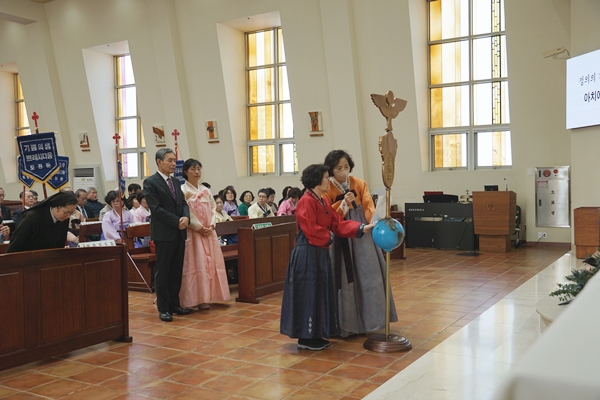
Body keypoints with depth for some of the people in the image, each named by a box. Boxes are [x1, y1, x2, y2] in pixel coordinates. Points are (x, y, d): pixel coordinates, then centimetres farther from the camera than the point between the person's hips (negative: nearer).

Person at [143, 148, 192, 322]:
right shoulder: (150, 182, -7)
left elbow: (183, 203, 11)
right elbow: (156, 208, -14)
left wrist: (186, 217, -10)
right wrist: (177, 221, -15)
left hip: (179, 233, 7)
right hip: (164, 233, -7)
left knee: (177, 271, 11)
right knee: (162, 272, 0)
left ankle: (174, 304, 20)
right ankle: (163, 308, 7)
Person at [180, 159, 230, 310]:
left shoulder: (205, 190, 13)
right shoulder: (183, 190, -5)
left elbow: (213, 208, 10)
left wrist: (211, 226, -6)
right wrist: (199, 227, -16)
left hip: (209, 231, 6)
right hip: (193, 232, -6)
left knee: (211, 262, 6)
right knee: (197, 264, -6)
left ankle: (208, 296, 14)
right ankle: (199, 298, -1)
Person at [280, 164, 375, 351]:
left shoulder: (324, 202, 13)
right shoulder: (306, 202, -16)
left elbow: (338, 223, 7)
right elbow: (311, 230, -21)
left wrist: (362, 228, -4)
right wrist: (327, 238, -5)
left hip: (320, 254, 10)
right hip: (307, 255, -10)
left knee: (320, 293, 13)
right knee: (308, 294, -3)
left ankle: (314, 334, 23)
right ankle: (305, 338, 7)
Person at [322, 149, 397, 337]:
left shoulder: (359, 184, 4)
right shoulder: (327, 189, -4)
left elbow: (369, 208, -6)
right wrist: (343, 204, -21)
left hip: (362, 236, 3)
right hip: (340, 238, -3)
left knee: (368, 276, 4)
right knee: (345, 278, -2)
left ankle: (368, 317, 16)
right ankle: (346, 323, 7)